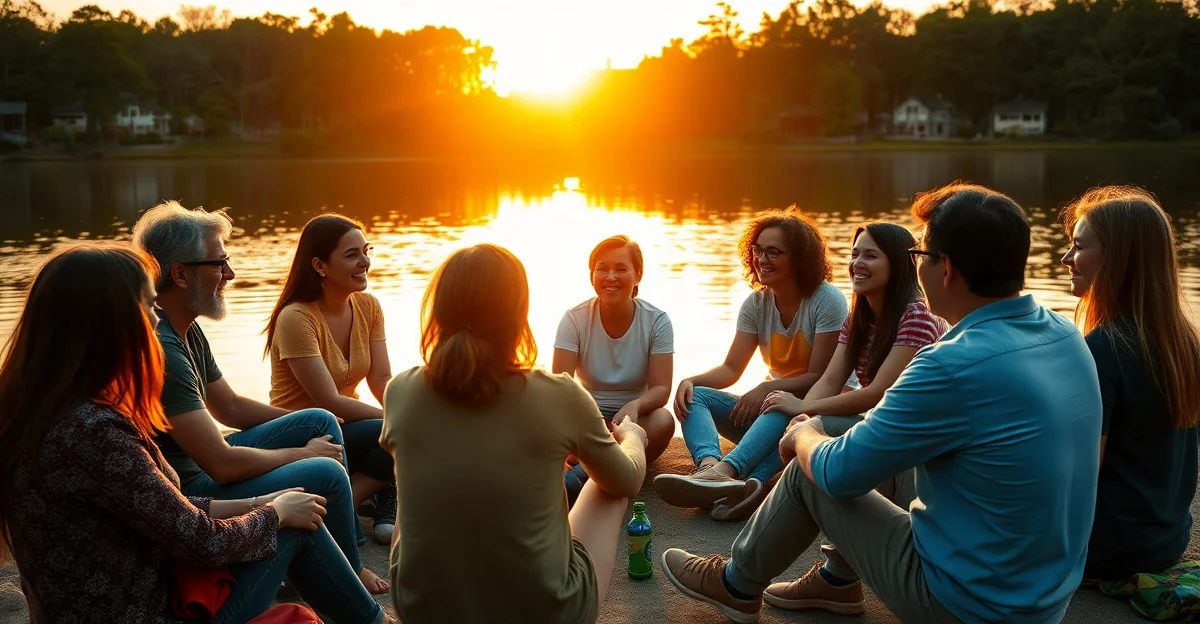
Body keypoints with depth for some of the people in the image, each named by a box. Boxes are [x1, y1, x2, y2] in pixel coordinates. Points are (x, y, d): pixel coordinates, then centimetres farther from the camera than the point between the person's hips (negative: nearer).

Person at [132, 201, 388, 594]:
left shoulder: (186, 330, 6)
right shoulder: (160, 348, -28)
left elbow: (230, 406, 18)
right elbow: (223, 465, -28)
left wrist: (313, 428, 12)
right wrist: (304, 452, -13)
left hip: (203, 466, 11)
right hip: (187, 494, -11)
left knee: (321, 421, 8)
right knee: (327, 474, -19)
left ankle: (353, 547, 13)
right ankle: (348, 574, 9)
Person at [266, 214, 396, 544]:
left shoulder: (368, 307, 2)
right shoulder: (296, 318, -19)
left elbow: (382, 381, -2)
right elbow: (330, 402, -22)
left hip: (346, 425, 7)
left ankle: (388, 509, -6)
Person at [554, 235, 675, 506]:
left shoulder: (656, 321, -9)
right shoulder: (575, 319, -9)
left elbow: (661, 388, -14)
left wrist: (634, 406, -38)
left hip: (635, 417, 0)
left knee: (663, 421, -35)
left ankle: (577, 477, -37)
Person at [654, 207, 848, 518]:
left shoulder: (828, 301, -11)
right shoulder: (756, 303, 5)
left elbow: (820, 377, -15)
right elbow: (731, 369, -1)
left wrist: (767, 389, -27)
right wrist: (691, 381, -21)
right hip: (769, 412, 6)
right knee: (694, 395, -16)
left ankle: (726, 471, -59)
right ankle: (709, 466, -47)